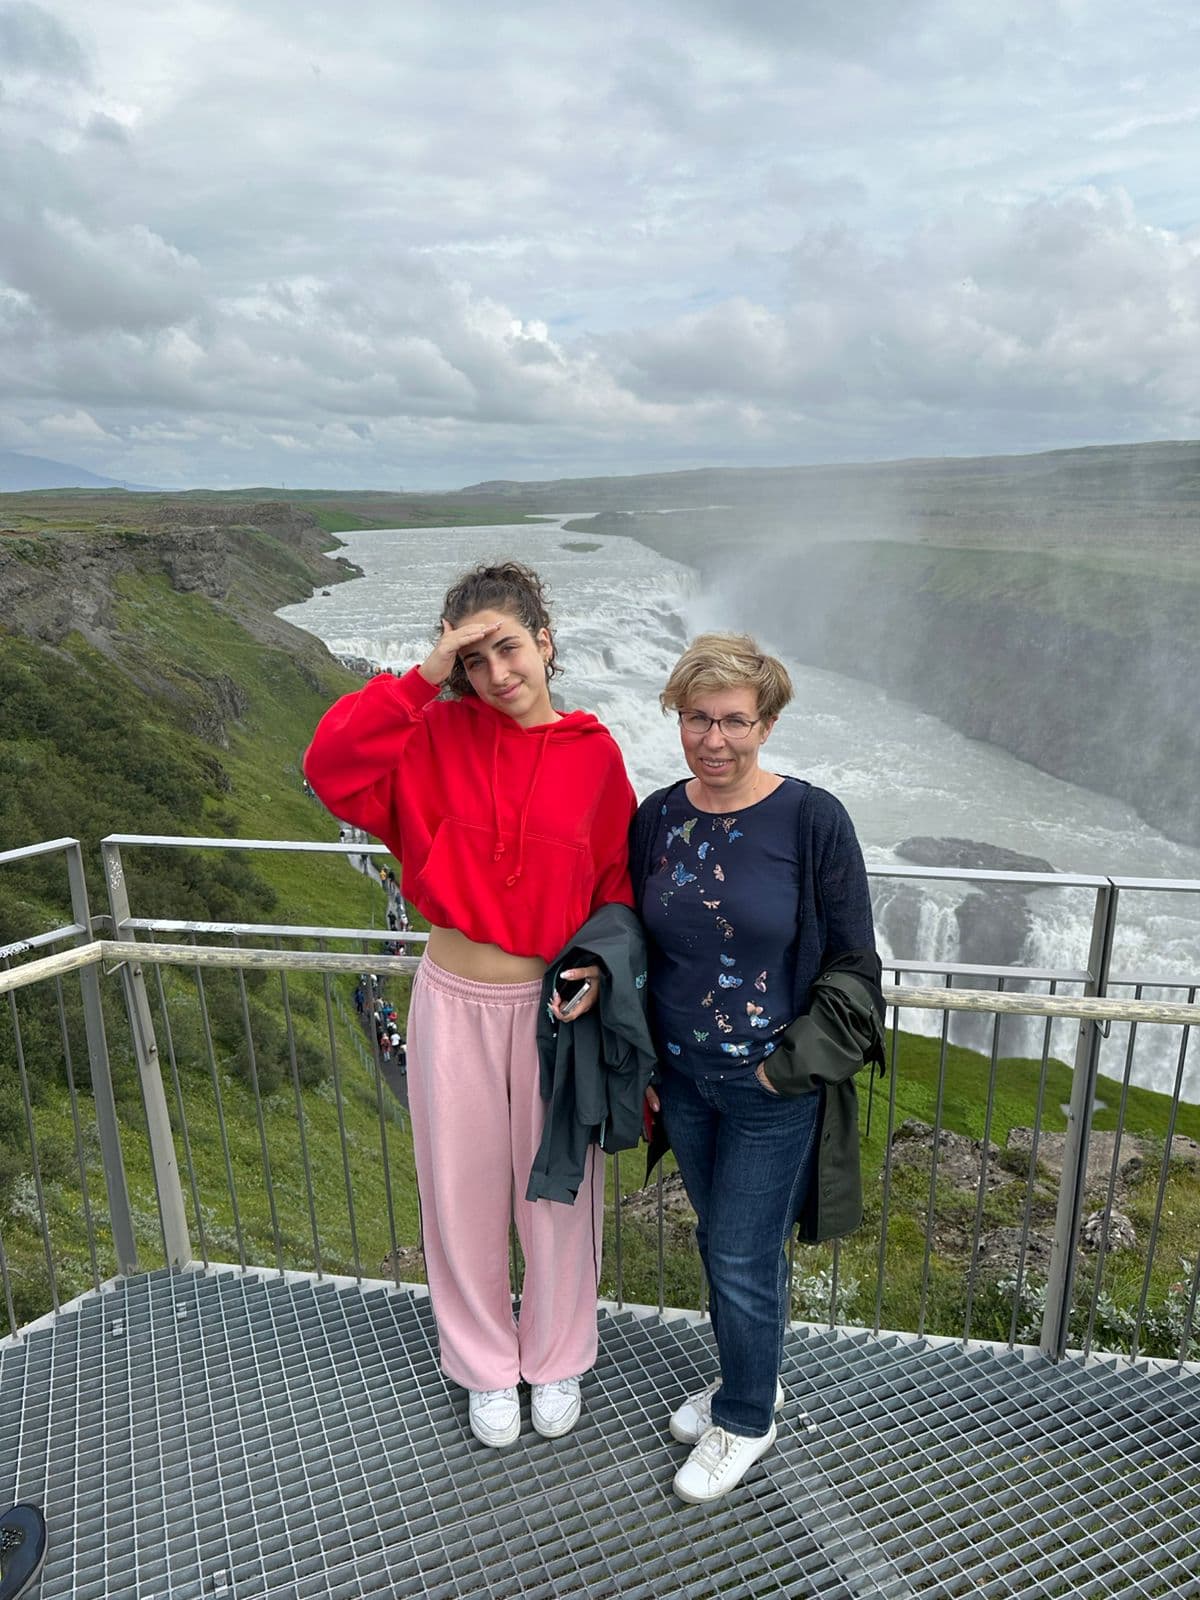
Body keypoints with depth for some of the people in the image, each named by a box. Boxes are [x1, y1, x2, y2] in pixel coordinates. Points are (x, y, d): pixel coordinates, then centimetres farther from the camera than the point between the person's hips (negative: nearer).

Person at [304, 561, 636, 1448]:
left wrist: (601, 968, -13)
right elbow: (332, 764, -21)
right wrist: (425, 674, -23)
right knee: (465, 1192, 16)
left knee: (558, 1192, 16)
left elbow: (618, 886, 2)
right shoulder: (439, 736, -6)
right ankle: (487, 1368, 43)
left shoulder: (595, 754, -6)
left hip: (554, 1005, 0)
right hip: (455, 1000, 1)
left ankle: (557, 1359, 44)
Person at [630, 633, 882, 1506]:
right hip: (683, 1079, 5)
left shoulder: (813, 820, -17)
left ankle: (746, 1419, 36)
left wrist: (793, 1064, -12)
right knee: (718, 1237, 21)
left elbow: (852, 965, -9)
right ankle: (751, 1377, 47)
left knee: (745, 1257, 9)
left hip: (772, 1089, -4)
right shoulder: (655, 819, -4)